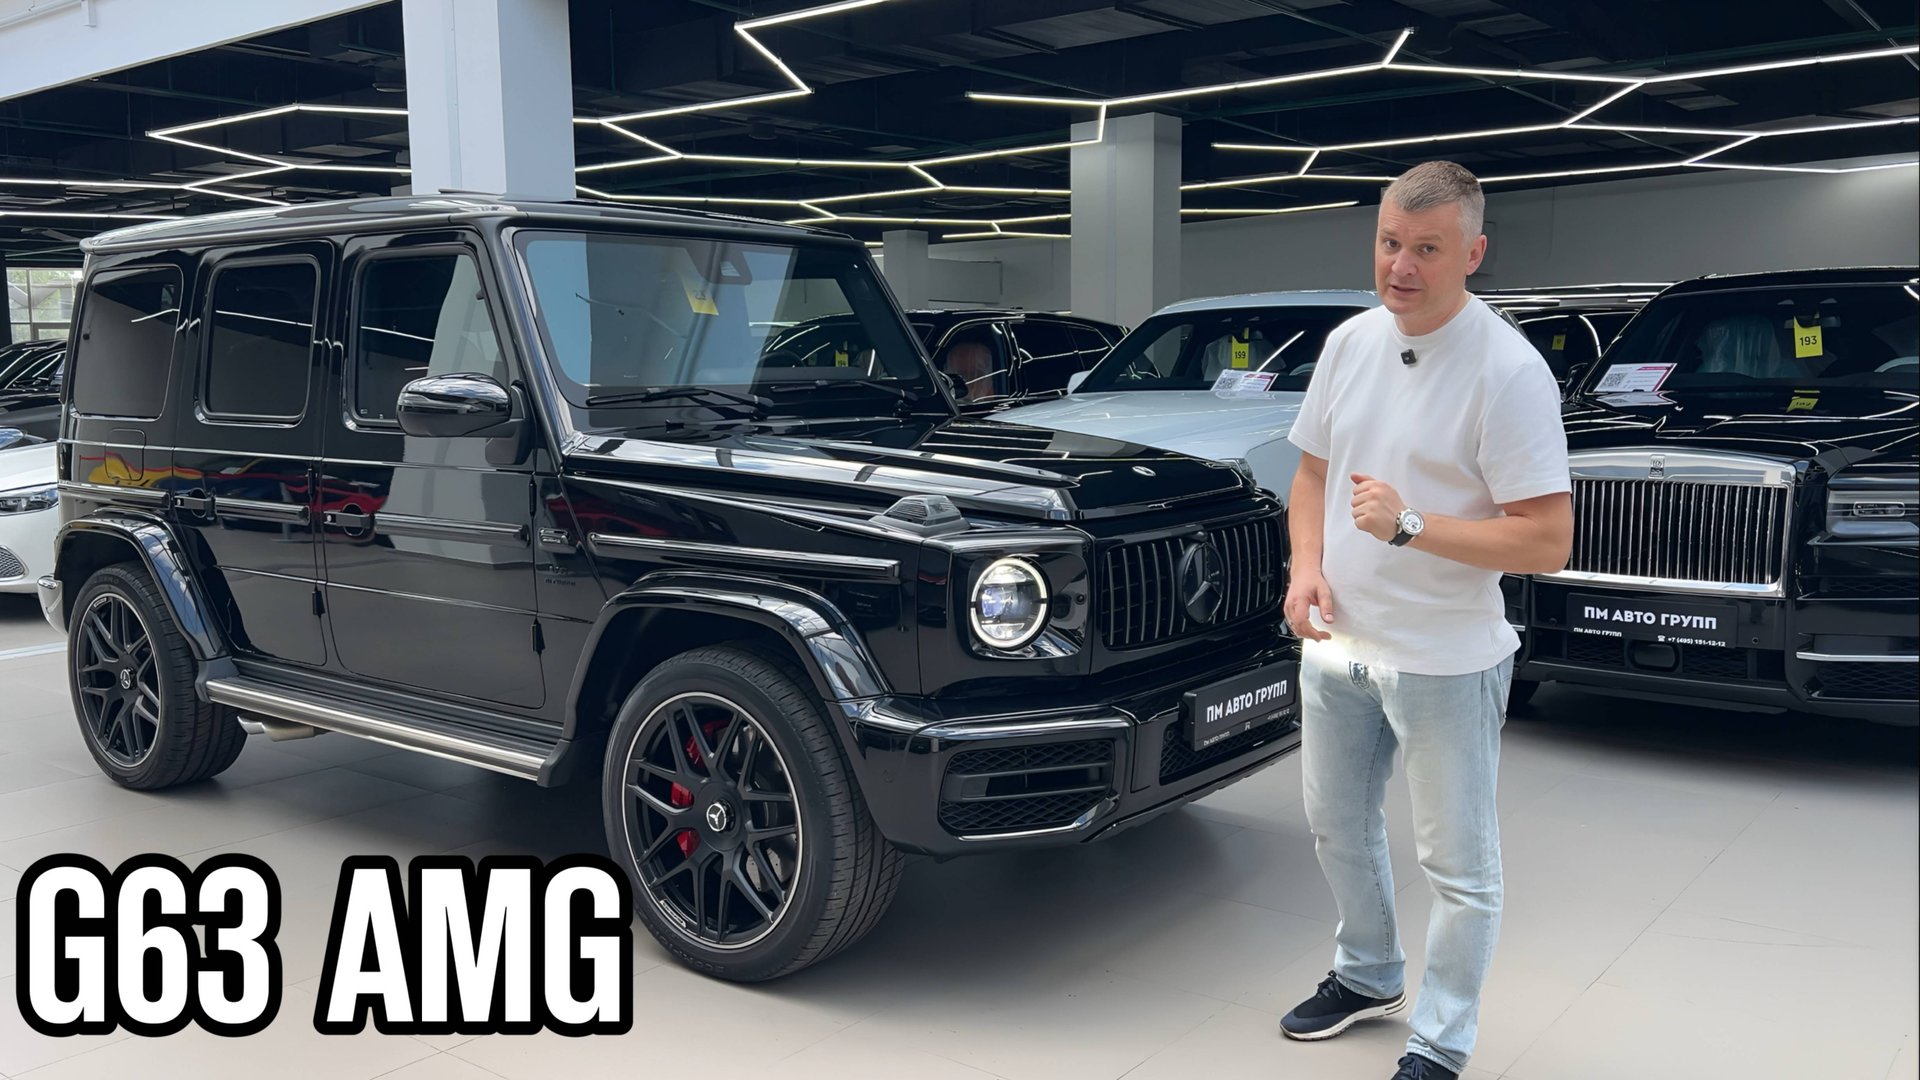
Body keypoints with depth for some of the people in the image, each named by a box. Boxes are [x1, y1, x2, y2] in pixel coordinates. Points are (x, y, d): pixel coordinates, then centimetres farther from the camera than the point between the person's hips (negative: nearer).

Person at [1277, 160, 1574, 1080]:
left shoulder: (1509, 372, -18)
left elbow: (1547, 541, -20)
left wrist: (1408, 526, -26)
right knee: (1337, 828, 22)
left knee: (1457, 863, 7)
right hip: (1338, 644, 7)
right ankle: (1368, 977, 45)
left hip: (1446, 660, -7)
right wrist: (1307, 567, -4)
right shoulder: (1351, 342, 1)